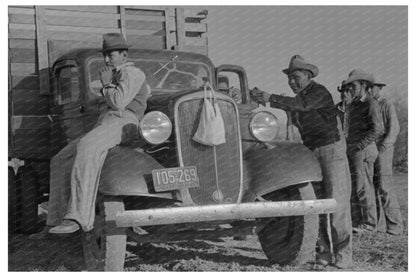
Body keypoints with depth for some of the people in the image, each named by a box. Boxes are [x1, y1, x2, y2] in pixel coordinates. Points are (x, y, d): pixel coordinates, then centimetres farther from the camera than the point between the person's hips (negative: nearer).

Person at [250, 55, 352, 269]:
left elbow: (302, 105, -31)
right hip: (311, 153, 8)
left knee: (337, 202, -8)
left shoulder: (319, 92, -13)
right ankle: (325, 250, 11)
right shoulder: (299, 97, 12)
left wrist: (271, 98, -36)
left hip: (331, 149, -8)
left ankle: (343, 253, -4)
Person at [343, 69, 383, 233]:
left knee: (364, 187, -6)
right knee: (353, 188, 9)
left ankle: (369, 223, 0)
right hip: (352, 151, 8)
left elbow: (377, 129, -16)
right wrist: (349, 146, 9)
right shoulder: (354, 105, 19)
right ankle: (357, 221, 16)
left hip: (364, 150, -8)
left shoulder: (370, 104, -7)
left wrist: (359, 146, -17)